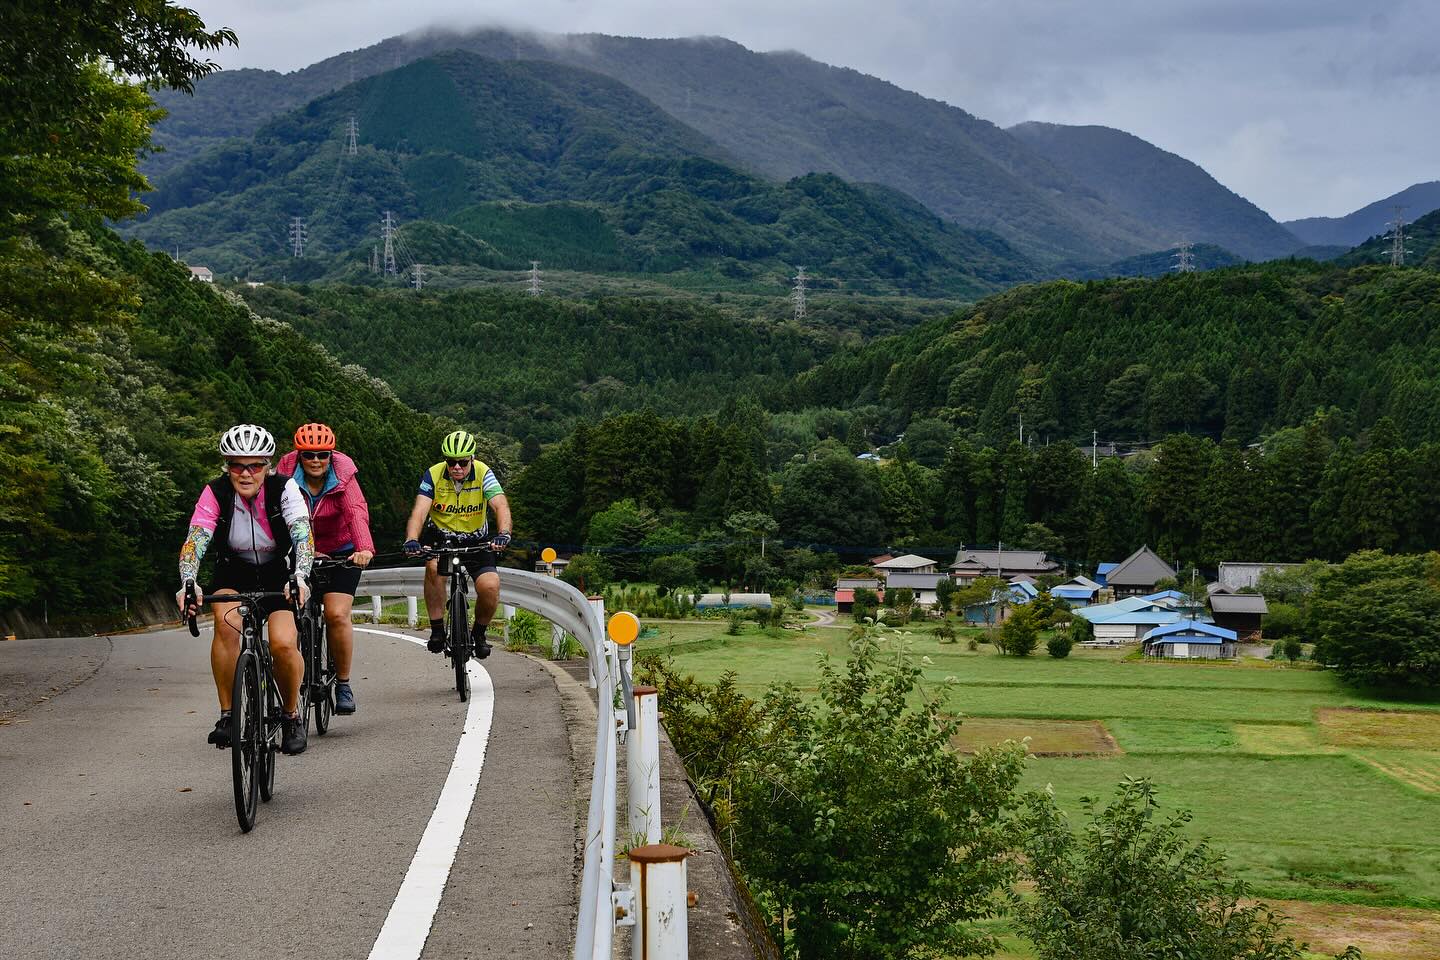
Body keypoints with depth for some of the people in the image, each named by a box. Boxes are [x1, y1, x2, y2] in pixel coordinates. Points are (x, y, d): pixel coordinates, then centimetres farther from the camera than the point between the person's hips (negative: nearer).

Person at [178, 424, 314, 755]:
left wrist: (300, 576, -52)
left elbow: (304, 536, -33)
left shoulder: (284, 489, -21)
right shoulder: (215, 493, -19)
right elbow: (194, 541, -29)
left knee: (283, 644, -23)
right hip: (234, 571, 1)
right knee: (226, 621, -32)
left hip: (278, 573, -1)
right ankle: (228, 714, -19)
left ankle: (292, 715, 5)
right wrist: (188, 584, -48)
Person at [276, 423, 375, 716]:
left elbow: (357, 512, -30)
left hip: (341, 551, -2)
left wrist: (364, 548, -48)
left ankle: (343, 683, -4)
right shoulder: (287, 474, -14)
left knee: (337, 615, -17)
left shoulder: (342, 475, -16)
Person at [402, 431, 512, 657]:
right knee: (434, 566, -33)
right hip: (440, 536, 0)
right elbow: (419, 511, -29)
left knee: (490, 587, -21)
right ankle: (437, 630, -17)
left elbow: (500, 505, -31)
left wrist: (503, 534, -51)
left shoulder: (483, 473, -19)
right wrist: (411, 540, -48)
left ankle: (478, 634, 9)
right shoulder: (433, 475, -18)